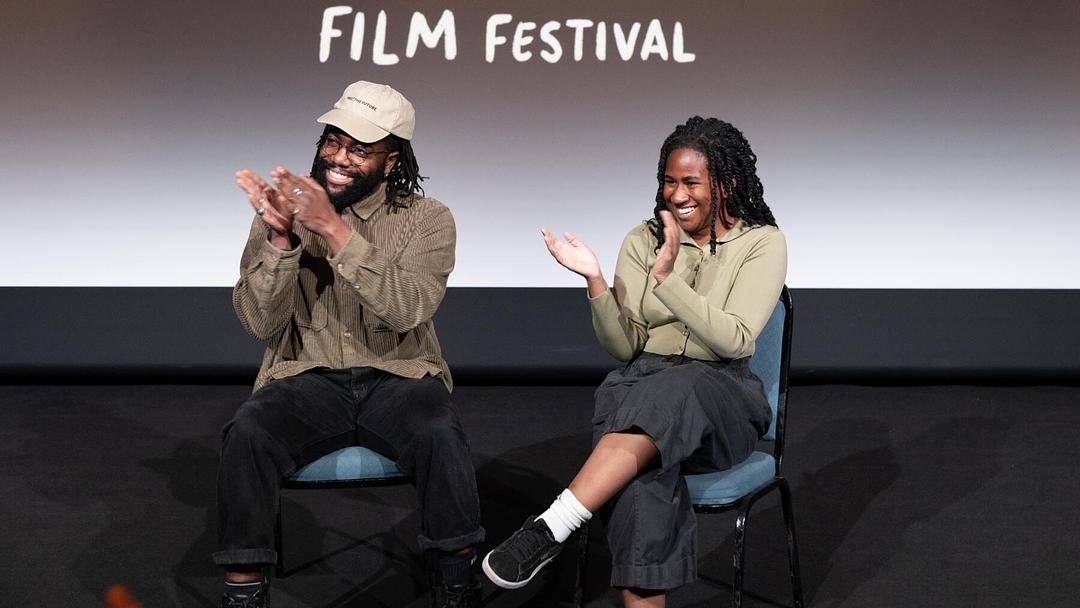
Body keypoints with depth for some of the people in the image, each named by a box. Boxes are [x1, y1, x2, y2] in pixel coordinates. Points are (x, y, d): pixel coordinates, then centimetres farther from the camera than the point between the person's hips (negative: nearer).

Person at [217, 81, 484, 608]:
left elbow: (408, 309, -19)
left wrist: (334, 230, -27)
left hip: (399, 379, -1)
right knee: (247, 435, -29)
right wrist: (280, 237, -22)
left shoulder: (427, 219, 0)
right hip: (308, 380, 1)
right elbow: (260, 323, -6)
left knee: (440, 436, -32)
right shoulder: (286, 210, 3)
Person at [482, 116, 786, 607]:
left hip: (720, 395, -2)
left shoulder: (762, 243, -1)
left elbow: (734, 342, -15)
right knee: (640, 478, -35)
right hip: (640, 383, 2)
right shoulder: (643, 241, 8)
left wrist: (668, 277, -24)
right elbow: (625, 347, 2)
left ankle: (551, 528, -44)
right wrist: (595, 281, -15)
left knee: (674, 391, -39)